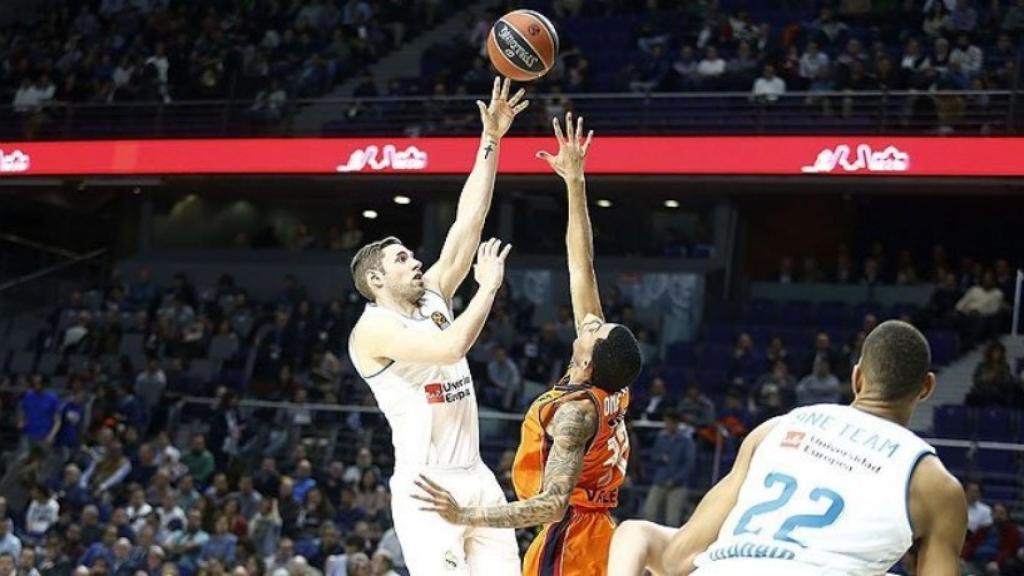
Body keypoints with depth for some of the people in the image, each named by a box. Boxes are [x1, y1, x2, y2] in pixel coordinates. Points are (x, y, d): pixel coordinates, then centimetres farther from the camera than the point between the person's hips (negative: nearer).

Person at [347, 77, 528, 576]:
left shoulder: (433, 296, 14)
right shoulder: (373, 329, -9)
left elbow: (468, 221, 10)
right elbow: (452, 346, -25)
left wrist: (491, 140, 5)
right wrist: (489, 286, -10)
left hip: (477, 480, 8)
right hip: (428, 490, -8)